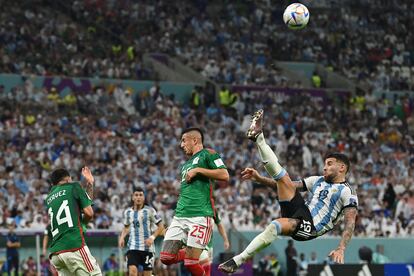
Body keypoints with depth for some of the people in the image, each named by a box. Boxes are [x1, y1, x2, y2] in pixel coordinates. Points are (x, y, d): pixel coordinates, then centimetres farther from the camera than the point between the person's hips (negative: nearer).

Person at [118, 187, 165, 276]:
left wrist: (152, 237, -16)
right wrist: (122, 237, 4)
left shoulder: (149, 210, -4)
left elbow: (161, 226, -2)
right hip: (133, 247, 2)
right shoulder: (128, 212, 7)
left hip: (147, 247, -2)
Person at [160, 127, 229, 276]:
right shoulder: (186, 165, 27)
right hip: (180, 216, 8)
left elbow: (224, 175, -11)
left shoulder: (207, 154, 2)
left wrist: (198, 170, -11)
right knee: (166, 258, -3)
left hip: (200, 216, -8)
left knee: (191, 263, -14)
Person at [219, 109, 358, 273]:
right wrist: (258, 178, 10)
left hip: (311, 226, -7)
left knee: (274, 226, -34)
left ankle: (237, 261, -32)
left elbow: (350, 223, -12)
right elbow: (290, 186, 20)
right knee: (282, 178, -1)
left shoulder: (347, 192, -2)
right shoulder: (318, 181, 21)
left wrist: (341, 249, -28)